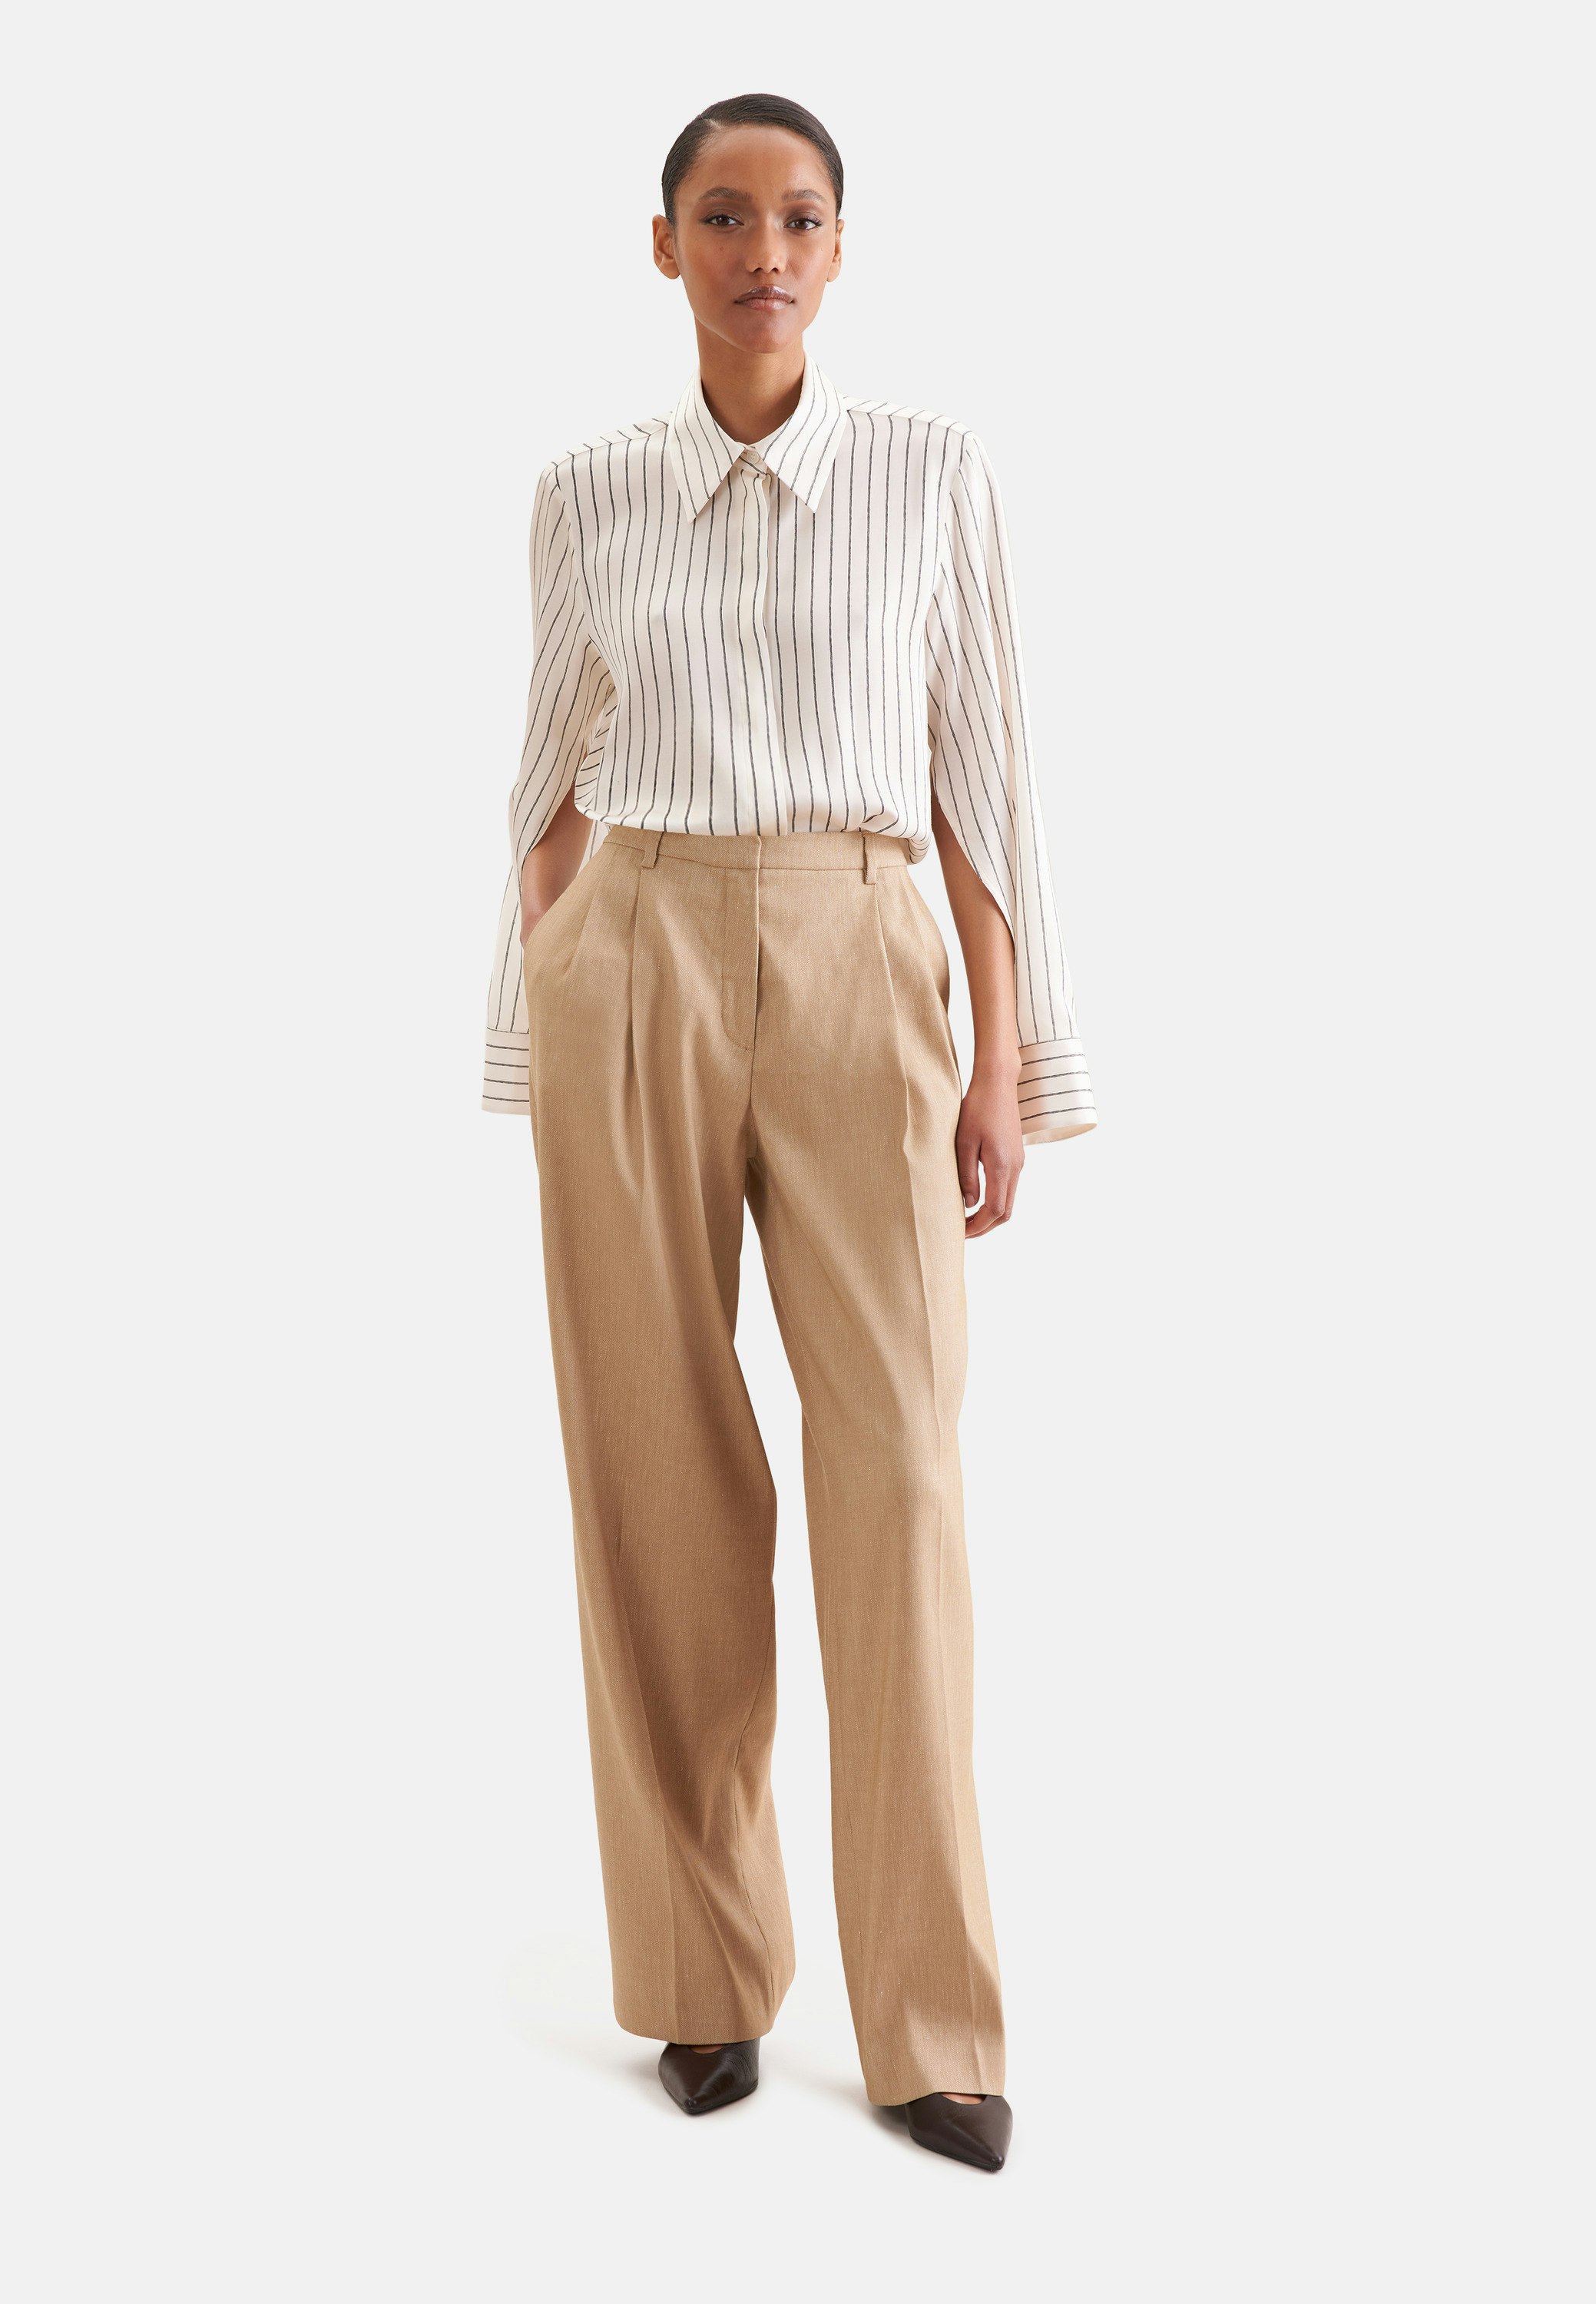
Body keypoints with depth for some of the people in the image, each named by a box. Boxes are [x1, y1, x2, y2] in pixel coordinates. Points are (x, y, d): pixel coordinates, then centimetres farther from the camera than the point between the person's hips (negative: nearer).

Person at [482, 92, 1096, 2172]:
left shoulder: (934, 473, 5)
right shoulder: (589, 494, 9)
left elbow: (982, 772, 3)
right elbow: (553, 784, 13)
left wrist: (1008, 1058, -3)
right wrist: (539, 1042, 9)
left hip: (860, 981, -1)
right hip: (632, 981, 1)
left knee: (898, 1471, -5)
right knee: (663, 1477, 2)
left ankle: (933, 2022, 7)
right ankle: (703, 1966, 18)